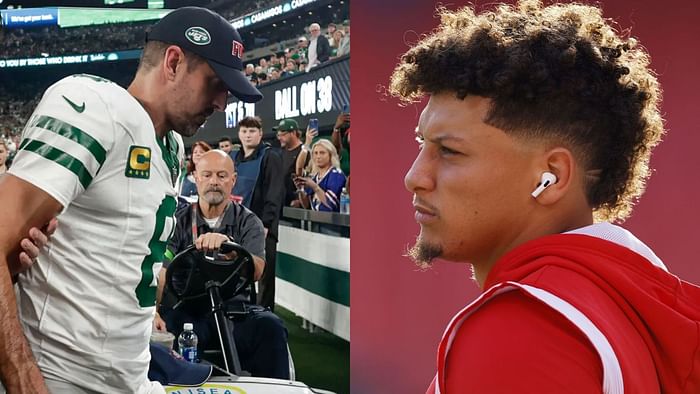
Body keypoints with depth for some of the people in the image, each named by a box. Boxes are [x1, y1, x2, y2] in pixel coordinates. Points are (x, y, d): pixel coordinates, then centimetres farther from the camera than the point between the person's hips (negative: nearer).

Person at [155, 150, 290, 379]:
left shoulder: (248, 222, 11)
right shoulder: (178, 221, 11)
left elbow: (256, 271, -7)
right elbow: (161, 272, -3)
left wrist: (227, 244, -27)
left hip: (234, 303, 0)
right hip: (186, 307, 0)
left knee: (270, 327, -29)